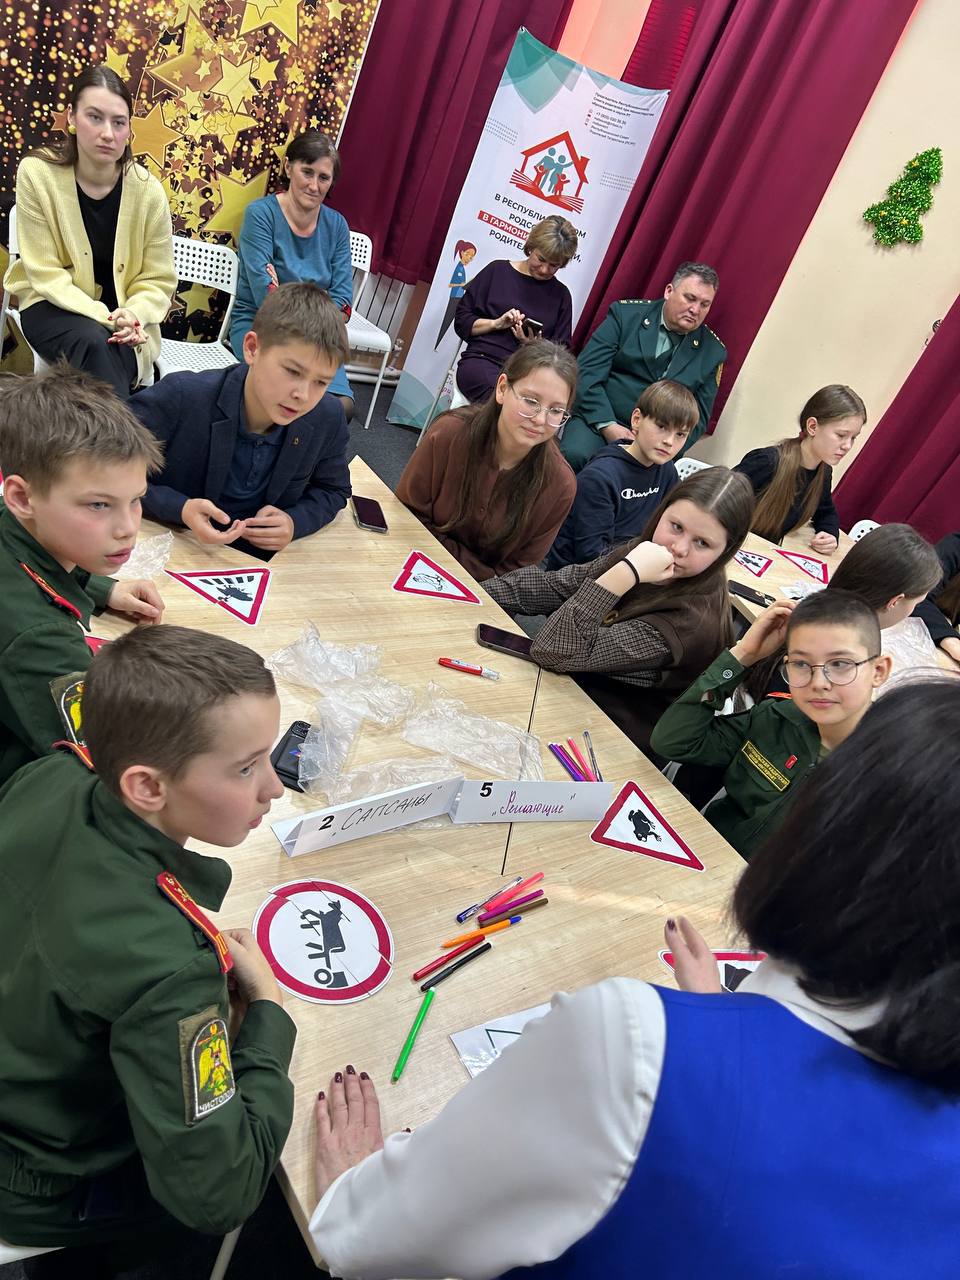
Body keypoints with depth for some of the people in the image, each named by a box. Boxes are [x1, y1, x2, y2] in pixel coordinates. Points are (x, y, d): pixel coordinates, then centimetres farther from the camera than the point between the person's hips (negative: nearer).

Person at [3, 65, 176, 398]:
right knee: (92, 340, -32)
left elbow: (159, 280, -4)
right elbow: (45, 274, -13)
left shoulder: (147, 190, -10)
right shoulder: (37, 173, -12)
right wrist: (103, 316, -26)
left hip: (121, 314, 1)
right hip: (54, 306, -1)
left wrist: (133, 314, -25)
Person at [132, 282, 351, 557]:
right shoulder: (179, 398, -21)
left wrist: (295, 522, -12)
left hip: (256, 558, 3)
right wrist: (179, 508, -27)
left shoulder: (328, 420, -10)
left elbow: (333, 489, 9)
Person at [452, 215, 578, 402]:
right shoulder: (498, 271, 12)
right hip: (482, 359, -2)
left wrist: (536, 346, -6)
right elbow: (461, 321, 11)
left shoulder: (561, 295, 16)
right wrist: (496, 323, -5)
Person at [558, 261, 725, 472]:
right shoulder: (626, 314, 0)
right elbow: (588, 373, -7)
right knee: (574, 455, -32)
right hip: (599, 420, -1)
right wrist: (608, 426, -18)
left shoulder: (712, 351, 6)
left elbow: (698, 416, 8)